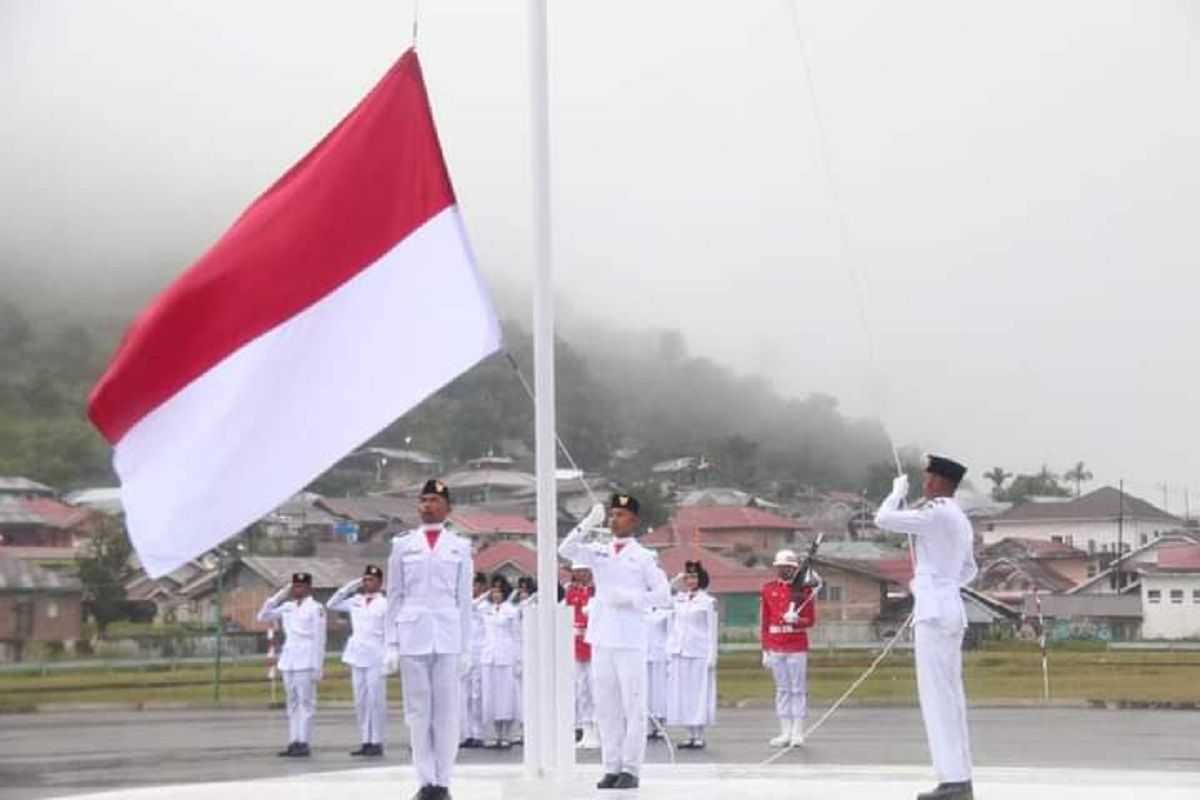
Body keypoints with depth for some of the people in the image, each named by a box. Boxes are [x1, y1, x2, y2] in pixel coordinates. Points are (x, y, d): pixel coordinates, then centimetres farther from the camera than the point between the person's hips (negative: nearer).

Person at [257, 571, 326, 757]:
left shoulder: (316, 608, -3)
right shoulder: (287, 607, 15)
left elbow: (319, 639, -6)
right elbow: (263, 617, 16)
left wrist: (317, 667, -11)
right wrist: (278, 596, 8)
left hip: (306, 660, -7)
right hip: (289, 660, 7)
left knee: (305, 701, -8)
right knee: (292, 702, 6)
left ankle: (303, 743, -9)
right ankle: (293, 742, 8)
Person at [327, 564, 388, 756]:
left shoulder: (384, 604, -2)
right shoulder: (356, 601, 11)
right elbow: (332, 605, 16)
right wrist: (349, 587, 8)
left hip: (375, 657, -5)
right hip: (357, 656, 5)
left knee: (375, 700, -6)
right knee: (360, 701, 7)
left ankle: (377, 742, -2)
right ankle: (365, 742, 11)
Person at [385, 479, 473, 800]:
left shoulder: (460, 547, 9)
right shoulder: (402, 545, 10)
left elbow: (464, 599, 8)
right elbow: (394, 596, 8)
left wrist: (466, 648, 3)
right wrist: (392, 644, 2)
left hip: (448, 638, 0)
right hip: (413, 636, 0)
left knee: (447, 710, -2)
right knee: (418, 710, 1)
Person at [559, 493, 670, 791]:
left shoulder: (643, 557, 2)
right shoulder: (598, 552, 11)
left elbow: (663, 595, 0)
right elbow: (566, 550, -4)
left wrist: (632, 598, -13)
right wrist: (588, 524, -15)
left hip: (630, 640, -4)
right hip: (602, 639, 4)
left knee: (633, 706, -4)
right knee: (606, 707, 6)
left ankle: (630, 769, -1)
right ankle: (611, 767, 11)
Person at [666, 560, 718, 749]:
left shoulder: (708, 601, -2)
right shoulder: (678, 600, 11)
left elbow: (712, 630, -4)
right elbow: (673, 627, 14)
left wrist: (712, 656, -9)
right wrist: (670, 650, 8)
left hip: (699, 653, -5)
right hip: (680, 653, 5)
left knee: (699, 693, -3)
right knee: (682, 694, 5)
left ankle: (699, 735, 2)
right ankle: (690, 735, 11)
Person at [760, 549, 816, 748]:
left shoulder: (804, 589, -2)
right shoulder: (768, 589, 6)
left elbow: (811, 620, -1)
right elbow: (765, 621, 9)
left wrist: (797, 619, -22)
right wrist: (765, 649, 7)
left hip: (797, 647, -3)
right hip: (776, 648, 3)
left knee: (798, 689, 1)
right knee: (782, 690, 8)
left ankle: (797, 732, 4)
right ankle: (785, 732, 11)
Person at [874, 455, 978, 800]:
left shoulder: (935, 513, -13)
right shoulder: (960, 520, 18)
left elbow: (883, 519, -13)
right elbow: (968, 572, 27)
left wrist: (898, 492, 4)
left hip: (933, 614, -10)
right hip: (952, 612, 10)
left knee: (937, 697, -9)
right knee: (949, 697, 10)